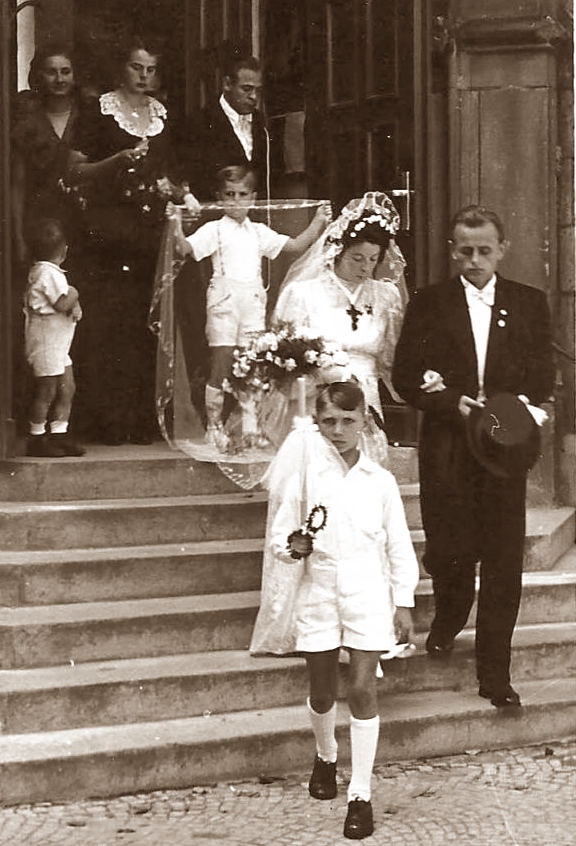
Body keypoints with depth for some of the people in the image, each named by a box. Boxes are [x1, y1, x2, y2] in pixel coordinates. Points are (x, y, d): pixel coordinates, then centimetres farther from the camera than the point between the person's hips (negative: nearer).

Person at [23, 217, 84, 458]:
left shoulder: (45, 271, 17)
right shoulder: (48, 273, -16)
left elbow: (67, 303, 18)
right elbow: (62, 304, -23)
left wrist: (74, 303, -4)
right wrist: (73, 294, -3)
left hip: (58, 341, 10)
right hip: (46, 340, -10)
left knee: (67, 387, 10)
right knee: (46, 389, -5)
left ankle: (59, 434, 15)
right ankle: (37, 439, 2)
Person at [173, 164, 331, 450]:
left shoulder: (259, 232, 13)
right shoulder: (214, 230, 0)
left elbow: (295, 245, 15)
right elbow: (187, 248, -14)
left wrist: (318, 221, 10)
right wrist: (176, 230, -33)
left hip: (253, 302, 4)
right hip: (224, 300, -4)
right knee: (221, 366, -2)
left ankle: (249, 427, 13)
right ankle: (214, 427, 7)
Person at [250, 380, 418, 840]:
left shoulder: (381, 481, -1)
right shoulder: (304, 474, -4)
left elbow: (399, 547, 5)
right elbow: (279, 537, -2)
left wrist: (404, 602, 4)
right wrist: (292, 546, -25)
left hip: (367, 595, -1)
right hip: (317, 593, 1)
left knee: (363, 690, -5)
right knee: (322, 691, 13)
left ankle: (361, 793, 3)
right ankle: (326, 755, 43)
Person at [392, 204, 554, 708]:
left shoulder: (530, 304, 7)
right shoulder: (428, 305, 4)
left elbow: (541, 380, 2)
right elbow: (406, 379, 0)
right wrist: (457, 405, -13)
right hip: (447, 452, 0)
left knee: (503, 562, -2)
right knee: (447, 550, 4)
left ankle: (495, 674, 7)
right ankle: (448, 617, 39)